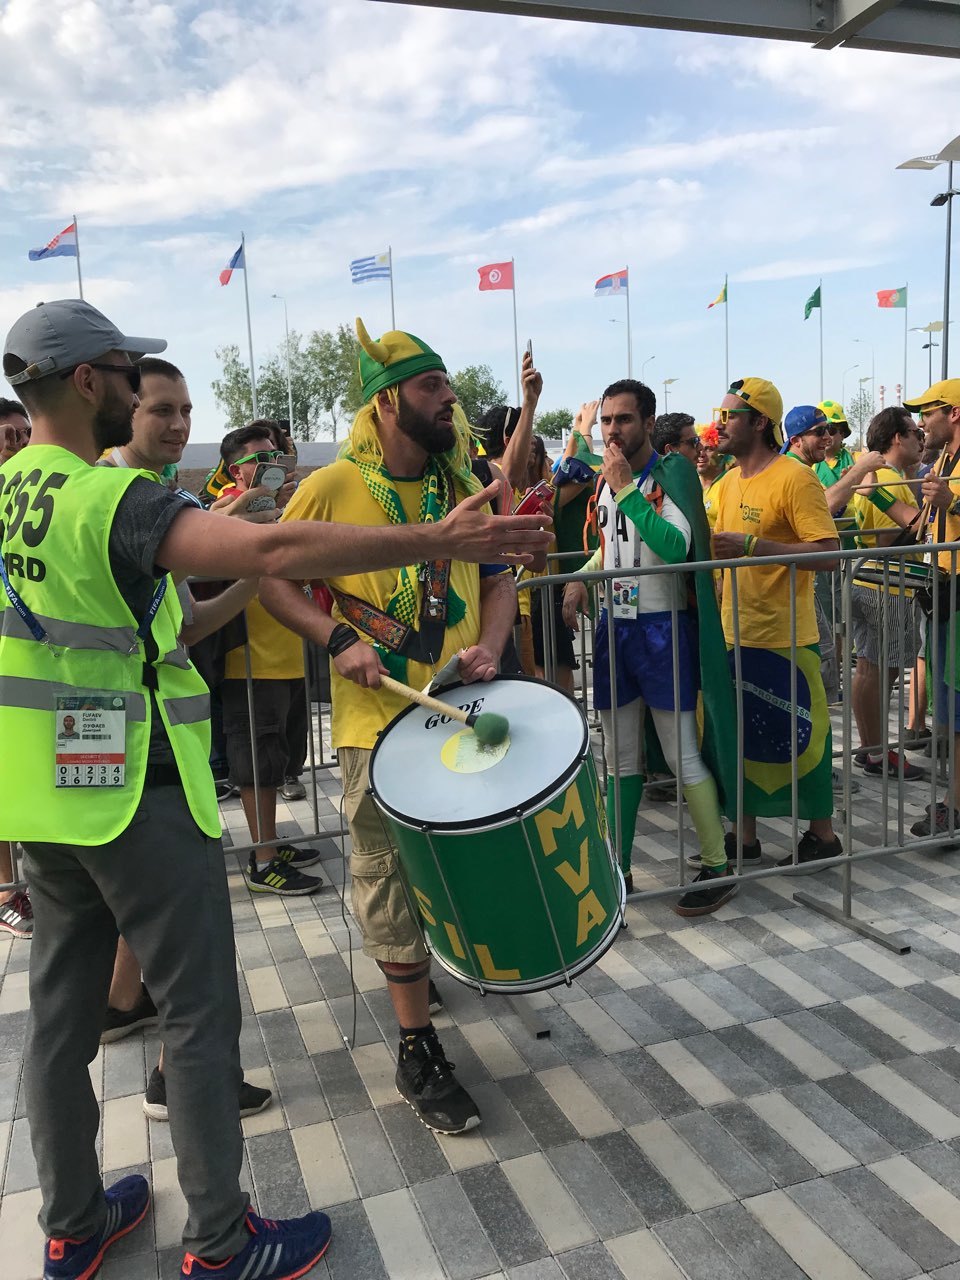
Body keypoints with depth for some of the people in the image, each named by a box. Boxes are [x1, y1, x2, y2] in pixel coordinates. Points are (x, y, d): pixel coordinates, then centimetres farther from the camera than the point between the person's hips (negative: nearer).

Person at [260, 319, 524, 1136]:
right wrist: (338, 640, -15)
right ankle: (419, 1050, 19)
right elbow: (270, 577, -2)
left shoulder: (464, 484, 6)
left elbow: (501, 577, 11)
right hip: (380, 717, -4)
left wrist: (490, 648, -8)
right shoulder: (332, 488, -7)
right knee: (392, 875, 4)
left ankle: (413, 961, 47)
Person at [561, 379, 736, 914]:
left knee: (682, 755, -2)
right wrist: (582, 578, 9)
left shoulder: (671, 474, -10)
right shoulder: (604, 481, 11)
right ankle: (618, 868, 23)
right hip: (614, 625, 7)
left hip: (663, 628, -7)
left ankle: (718, 867, 13)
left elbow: (675, 546, -26)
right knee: (621, 759, 13)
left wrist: (627, 489, -21)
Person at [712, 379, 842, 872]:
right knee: (739, 737, 14)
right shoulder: (731, 480, 11)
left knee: (798, 738, 4)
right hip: (736, 634, 8)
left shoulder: (794, 479, -13)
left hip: (784, 639, -8)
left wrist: (752, 545, -25)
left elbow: (829, 553, -21)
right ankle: (744, 838, 27)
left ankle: (822, 836, 22)